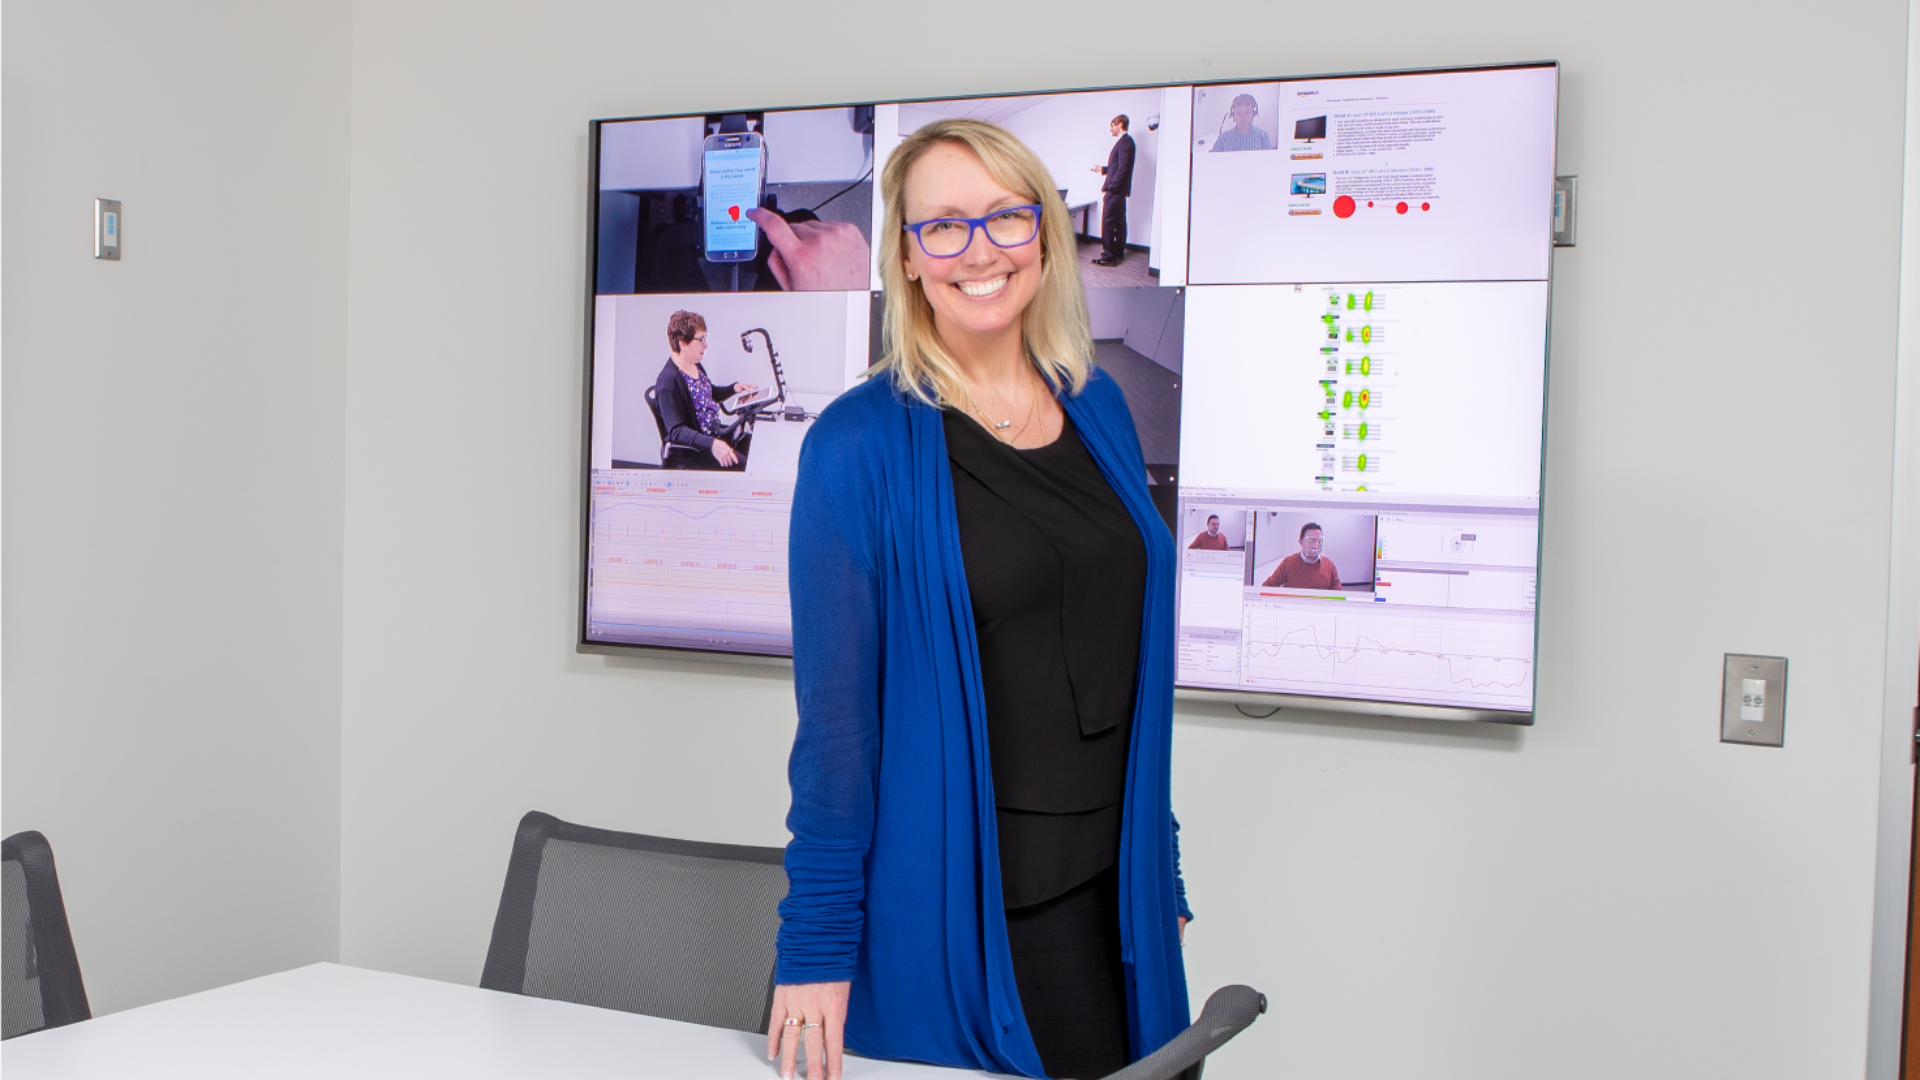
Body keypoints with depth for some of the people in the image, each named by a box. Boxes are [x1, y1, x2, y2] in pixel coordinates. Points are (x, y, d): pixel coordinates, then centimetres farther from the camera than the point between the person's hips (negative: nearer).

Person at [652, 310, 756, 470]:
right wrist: (711, 444, -40)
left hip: (714, 434, 10)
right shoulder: (668, 380, -23)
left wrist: (734, 388, 9)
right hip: (688, 453, -10)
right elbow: (676, 431, -27)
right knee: (743, 465, -21)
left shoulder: (696, 366, 6)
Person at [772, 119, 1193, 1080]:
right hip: (955, 914, -5)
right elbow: (835, 708, -11)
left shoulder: (1098, 408, 6)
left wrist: (1162, 869, 14)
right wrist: (816, 944, -11)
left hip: (1114, 896, 5)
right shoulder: (861, 444, -11)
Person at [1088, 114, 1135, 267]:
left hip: (1115, 190, -11)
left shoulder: (1125, 142, -15)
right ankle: (1118, 252, 22)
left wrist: (1110, 187, -22)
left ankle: (1109, 256, -11)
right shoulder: (1124, 141, 16)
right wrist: (1103, 169, 19)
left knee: (1108, 221, -10)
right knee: (1119, 221, 15)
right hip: (1118, 190, 11)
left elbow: (1123, 168, -22)